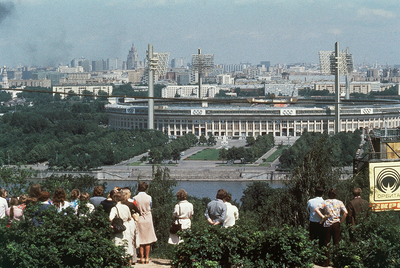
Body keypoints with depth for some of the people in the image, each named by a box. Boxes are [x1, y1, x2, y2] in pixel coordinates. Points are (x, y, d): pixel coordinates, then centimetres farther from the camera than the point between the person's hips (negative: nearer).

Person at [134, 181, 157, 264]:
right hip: (148, 219, 0)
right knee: (148, 240, 7)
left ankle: (142, 258, 6)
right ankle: (147, 258, 8)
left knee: (140, 240, 6)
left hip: (139, 219, 0)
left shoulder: (135, 198, -8)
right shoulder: (149, 197, -7)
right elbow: (150, 208, 7)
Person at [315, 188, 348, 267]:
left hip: (327, 225, 0)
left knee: (326, 244, 9)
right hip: (336, 224, 0)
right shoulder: (339, 203, 0)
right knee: (336, 243, 8)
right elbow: (345, 212, -12)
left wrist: (322, 216, -6)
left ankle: (326, 262, 9)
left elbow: (316, 209, -12)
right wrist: (341, 221, -2)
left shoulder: (325, 202, 0)